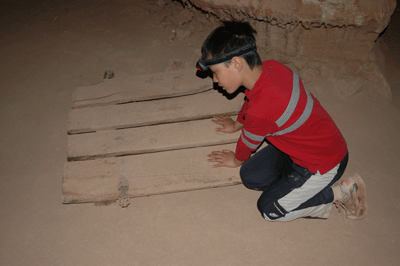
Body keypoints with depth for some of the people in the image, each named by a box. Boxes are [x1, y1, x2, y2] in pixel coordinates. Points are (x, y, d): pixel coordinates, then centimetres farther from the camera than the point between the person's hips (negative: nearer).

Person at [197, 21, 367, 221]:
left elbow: (248, 144, -12)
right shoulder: (271, 67, -12)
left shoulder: (260, 111, -36)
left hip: (324, 164, -8)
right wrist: (236, 124, 30)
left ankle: (341, 192, 6)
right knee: (251, 177, 5)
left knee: (269, 209, 2)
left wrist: (236, 160, 12)